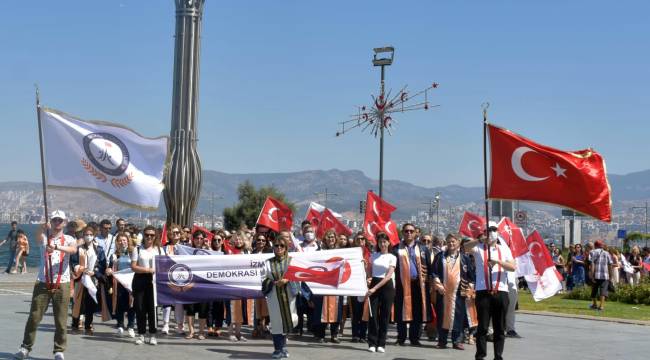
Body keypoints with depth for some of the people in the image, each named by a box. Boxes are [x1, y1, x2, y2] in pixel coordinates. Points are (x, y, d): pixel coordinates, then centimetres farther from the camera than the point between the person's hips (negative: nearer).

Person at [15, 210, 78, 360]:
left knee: (61, 320, 1)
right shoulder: (45, 237, 7)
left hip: (62, 284, -1)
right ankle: (25, 348, 12)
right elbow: (38, 236, -20)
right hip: (42, 283, 1)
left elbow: (73, 249, -19)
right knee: (34, 317, 2)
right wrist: (44, 228, -43)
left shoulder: (69, 239, 5)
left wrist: (56, 247, -37)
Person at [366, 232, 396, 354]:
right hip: (373, 284, 2)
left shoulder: (392, 257, 1)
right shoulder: (374, 255, 10)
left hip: (387, 286, -2)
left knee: (384, 315, 0)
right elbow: (369, 271, 15)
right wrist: (368, 279, -10)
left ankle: (381, 344, 6)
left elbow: (388, 276, -8)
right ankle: (372, 343, 0)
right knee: (373, 314, -4)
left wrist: (375, 288, -17)